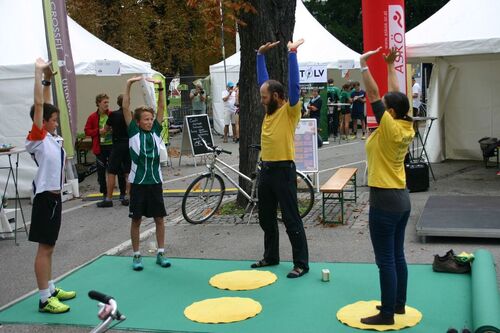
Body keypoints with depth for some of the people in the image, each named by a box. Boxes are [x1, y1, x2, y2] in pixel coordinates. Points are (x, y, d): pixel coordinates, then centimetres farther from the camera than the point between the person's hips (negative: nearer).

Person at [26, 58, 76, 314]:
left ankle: (50, 289, 27)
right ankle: (45, 299, 3)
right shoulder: (38, 138, -12)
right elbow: (39, 105, -19)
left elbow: (47, 105, 16)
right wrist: (38, 72, -16)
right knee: (44, 248, -3)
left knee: (49, 247, 16)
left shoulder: (52, 138, 8)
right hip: (45, 197, -9)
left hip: (54, 196, 9)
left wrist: (48, 78, 14)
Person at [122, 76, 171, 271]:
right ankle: (136, 256, 16)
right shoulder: (134, 132, -2)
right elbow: (125, 107, -8)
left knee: (159, 218, 8)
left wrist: (160, 86, -8)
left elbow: (161, 107, 1)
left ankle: (161, 253, 19)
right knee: (136, 219, 6)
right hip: (138, 182, -2)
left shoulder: (156, 131, 5)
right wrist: (129, 85, -14)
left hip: (155, 181, 3)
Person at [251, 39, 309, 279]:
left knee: (291, 219, -3)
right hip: (266, 168, 8)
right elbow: (263, 80, 17)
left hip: (283, 169, -8)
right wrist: (261, 55, 16)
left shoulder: (290, 110, -10)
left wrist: (292, 54, -23)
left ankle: (301, 263, 5)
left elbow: (294, 84, -22)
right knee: (266, 218, 16)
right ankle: (271, 256, 30)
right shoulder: (270, 110, 10)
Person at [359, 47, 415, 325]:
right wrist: (390, 65, 21)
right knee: (397, 256, 17)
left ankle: (387, 314, 6)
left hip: (385, 200, -9)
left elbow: (373, 94, -16)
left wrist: (364, 64, -10)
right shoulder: (407, 128, 4)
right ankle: (398, 304, 29)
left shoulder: (390, 129, -17)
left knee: (386, 260, -2)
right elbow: (395, 95, 14)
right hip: (401, 198, 9)